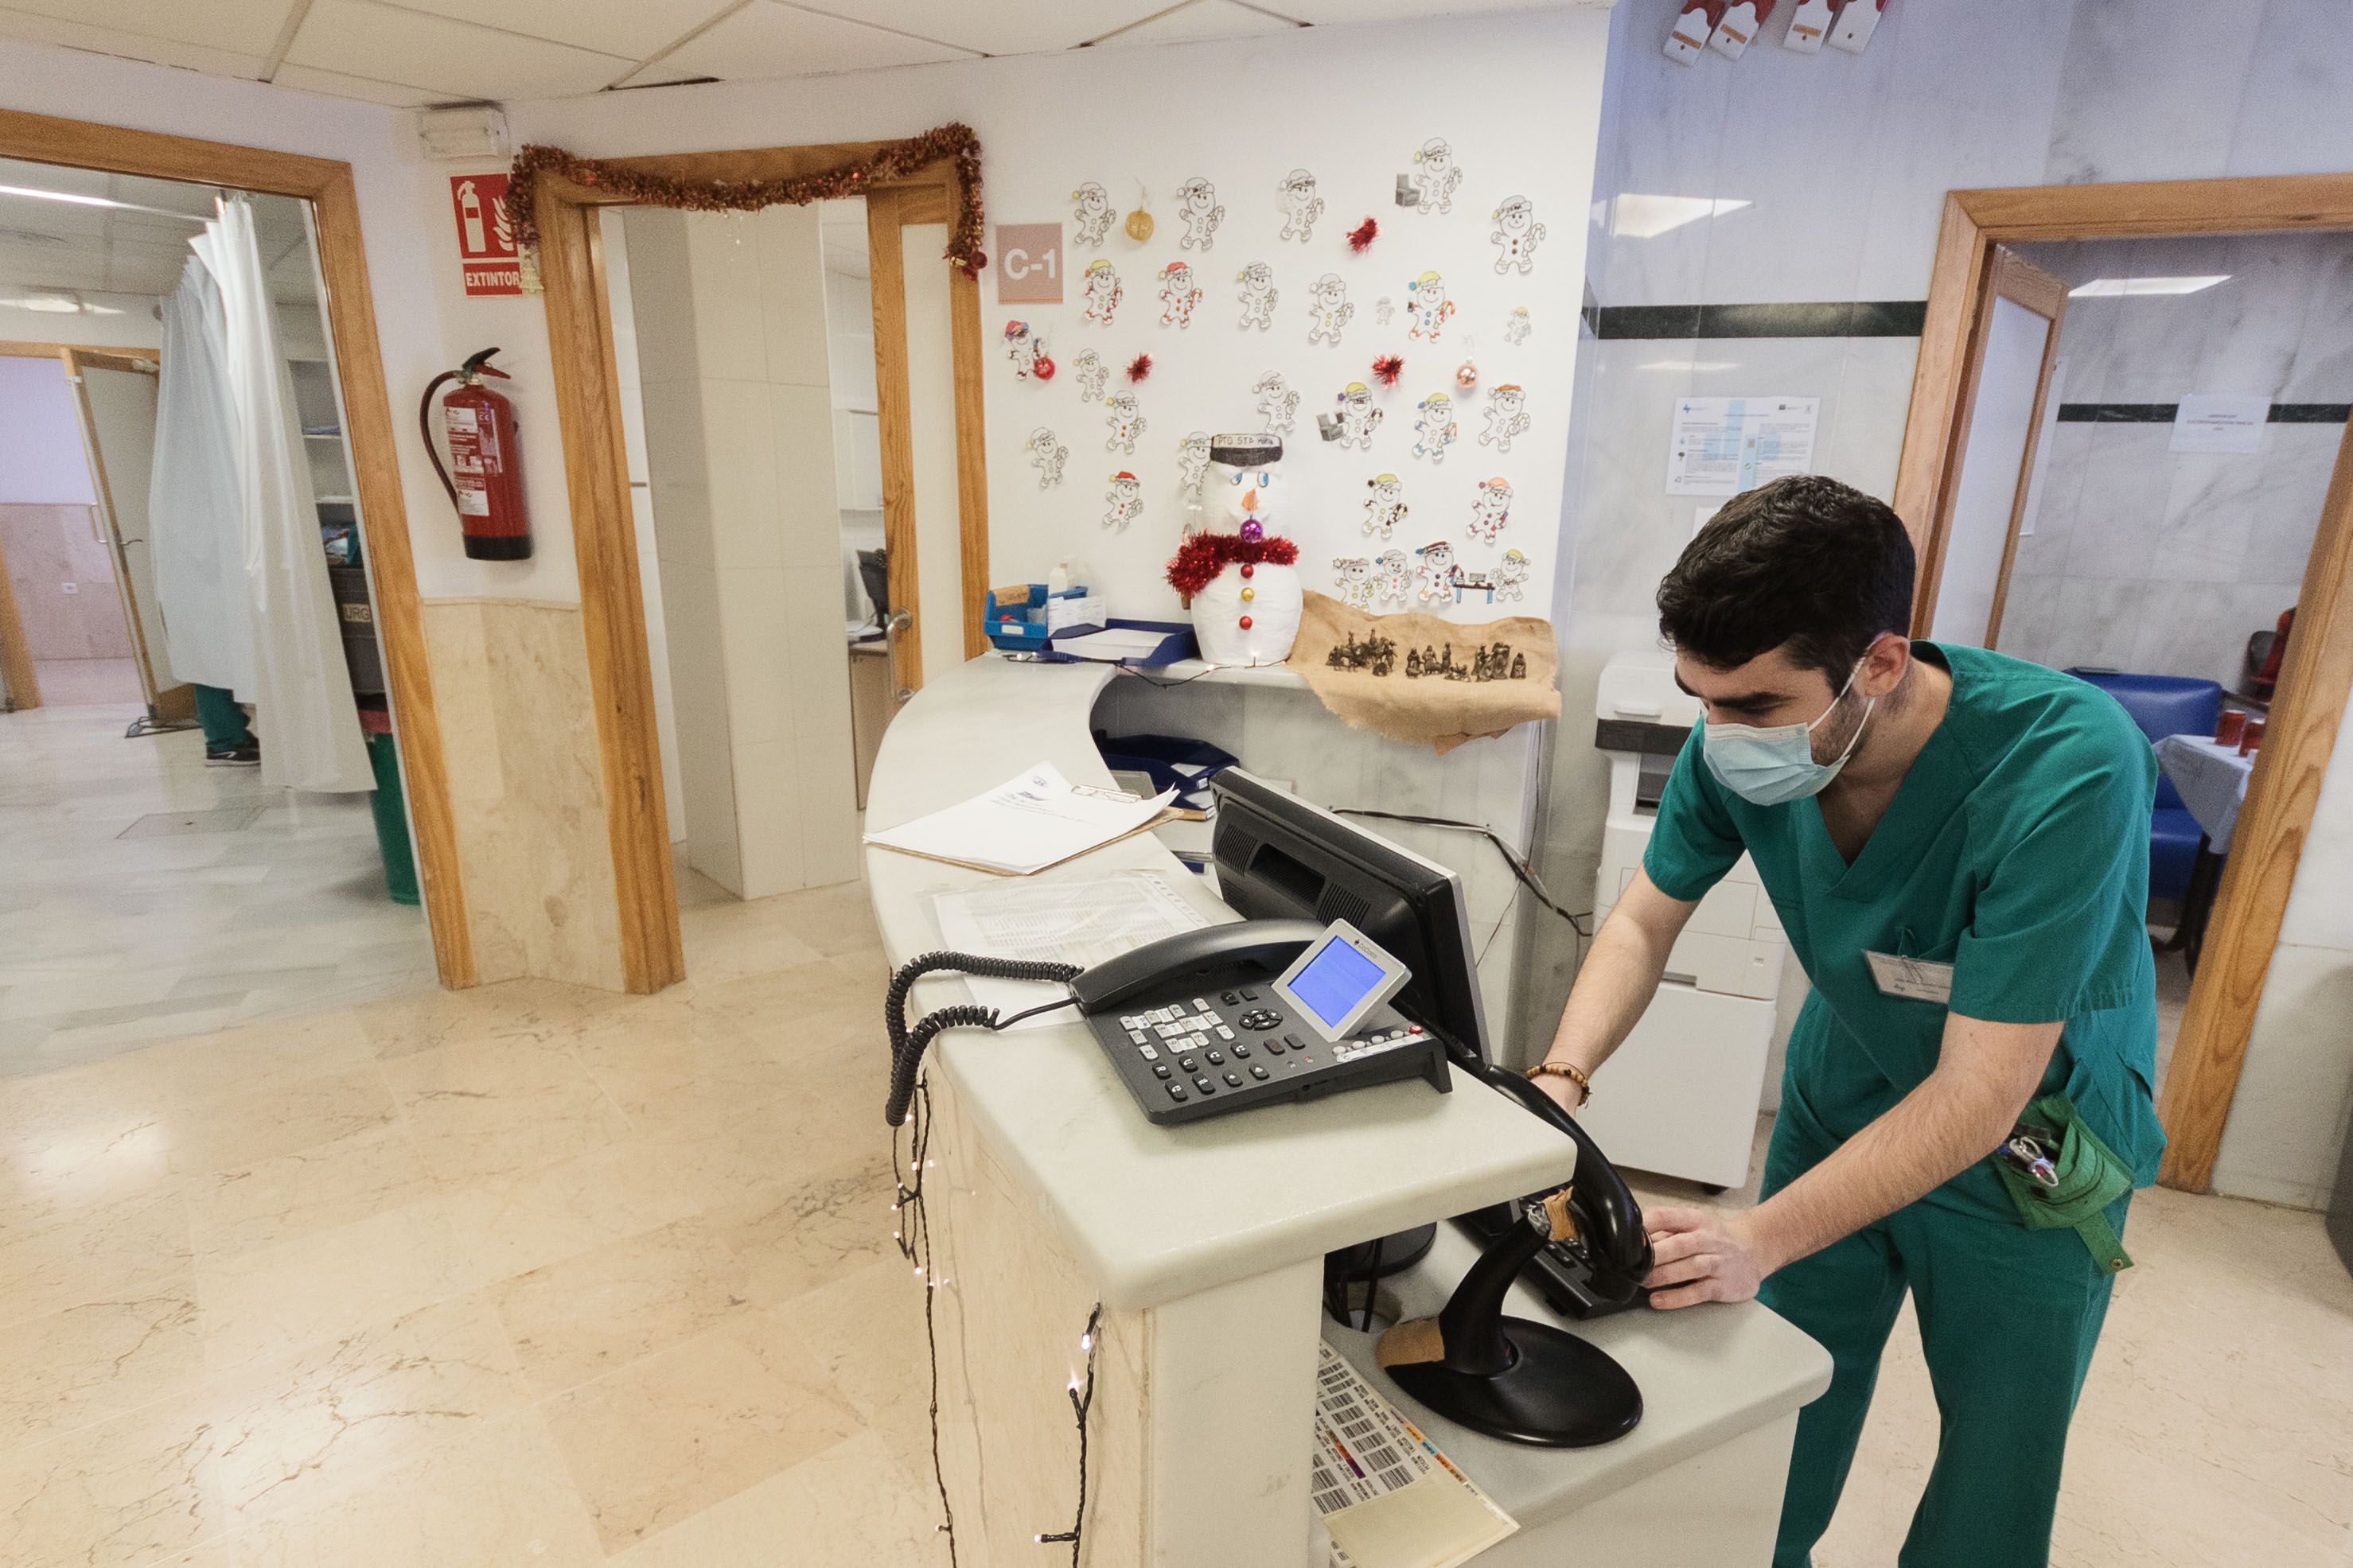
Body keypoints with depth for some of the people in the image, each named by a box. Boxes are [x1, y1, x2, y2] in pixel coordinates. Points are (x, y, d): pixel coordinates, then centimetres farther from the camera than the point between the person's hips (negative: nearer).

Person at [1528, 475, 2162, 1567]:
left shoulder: (2066, 766, -35)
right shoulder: (1738, 744, -22)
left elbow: (1980, 1092, -34)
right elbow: (1645, 920, -9)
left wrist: (1761, 1239, -41)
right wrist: (1560, 1080, -25)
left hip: (2030, 1147, -3)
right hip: (1843, 1097, 3)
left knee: (1992, 1479, 13)